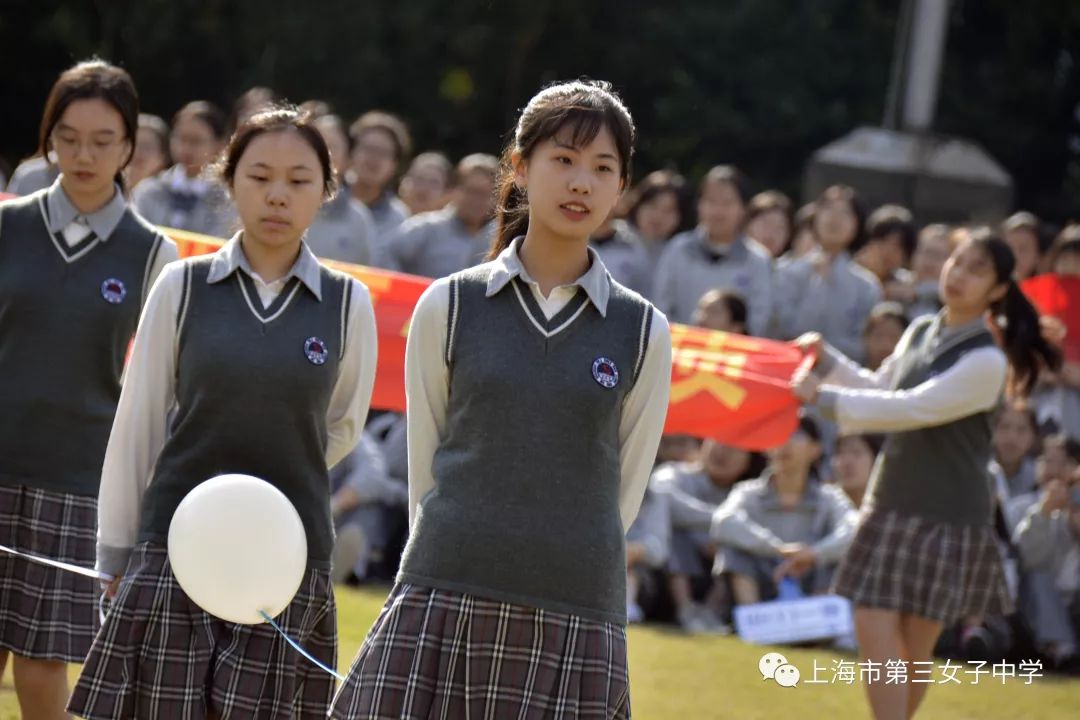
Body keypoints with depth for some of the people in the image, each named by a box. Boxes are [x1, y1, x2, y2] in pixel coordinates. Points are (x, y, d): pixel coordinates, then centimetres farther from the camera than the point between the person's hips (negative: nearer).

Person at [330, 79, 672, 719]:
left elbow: (622, 494, 12)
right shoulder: (450, 306, 6)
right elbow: (425, 470, 13)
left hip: (575, 627, 0)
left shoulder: (643, 332, 6)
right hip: (439, 614, 0)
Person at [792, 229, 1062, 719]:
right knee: (874, 632, 1)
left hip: (945, 517, -6)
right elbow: (880, 389, 23)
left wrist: (824, 398, -21)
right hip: (893, 504, 6)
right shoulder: (920, 333, 8)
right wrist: (827, 359, 12)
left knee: (914, 648, -2)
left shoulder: (985, 362, -15)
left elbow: (911, 408, -22)